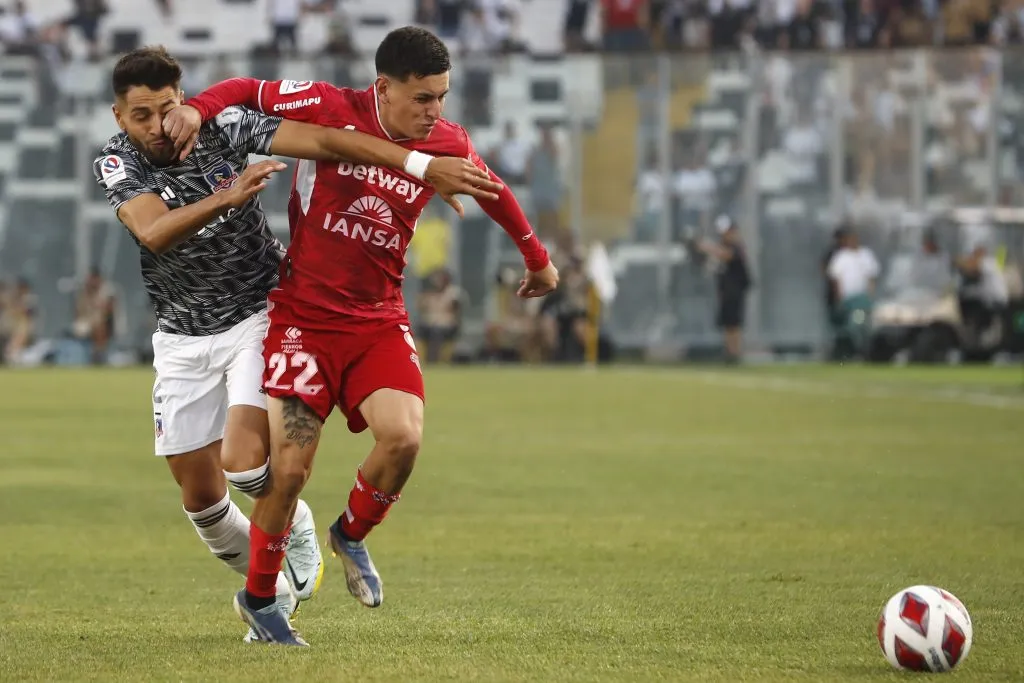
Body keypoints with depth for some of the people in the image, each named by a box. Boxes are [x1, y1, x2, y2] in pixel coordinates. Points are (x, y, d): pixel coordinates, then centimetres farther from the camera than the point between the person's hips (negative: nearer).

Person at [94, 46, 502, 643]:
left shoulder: (224, 128, -16)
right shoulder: (117, 164, -12)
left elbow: (325, 141, -23)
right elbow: (154, 233, -32)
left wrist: (424, 167, -33)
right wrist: (227, 196, -47)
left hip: (260, 314, -3)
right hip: (184, 340, 3)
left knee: (243, 459, -21)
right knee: (200, 493, 4)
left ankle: (296, 525, 12)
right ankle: (271, 586, 29)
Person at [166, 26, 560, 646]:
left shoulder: (448, 145, -1)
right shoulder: (328, 109, -11)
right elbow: (249, 91, 3)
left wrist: (538, 258, 33)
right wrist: (197, 109, -17)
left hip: (379, 320, 3)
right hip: (302, 314, -3)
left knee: (404, 437, -22)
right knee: (290, 467, -10)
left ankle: (353, 536, 11)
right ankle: (258, 599, 14)